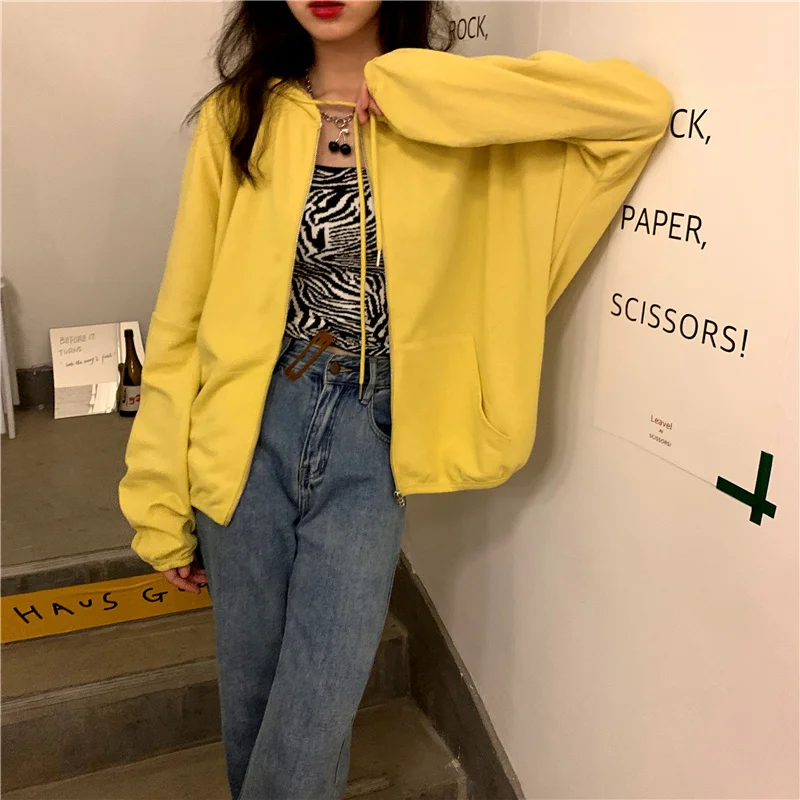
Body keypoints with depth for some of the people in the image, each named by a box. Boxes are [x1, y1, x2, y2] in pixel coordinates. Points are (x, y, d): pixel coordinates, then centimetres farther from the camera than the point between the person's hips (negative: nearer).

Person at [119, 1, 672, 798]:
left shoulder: (454, 120, 0)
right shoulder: (237, 117, 2)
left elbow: (645, 105, -13)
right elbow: (183, 319, 2)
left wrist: (414, 87, -14)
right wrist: (162, 507, 3)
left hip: (371, 447, -1)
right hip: (250, 437, 1)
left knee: (311, 727, 2)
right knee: (249, 704, 15)